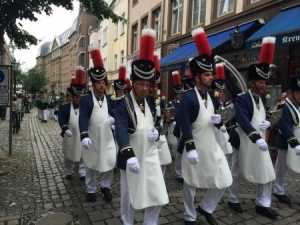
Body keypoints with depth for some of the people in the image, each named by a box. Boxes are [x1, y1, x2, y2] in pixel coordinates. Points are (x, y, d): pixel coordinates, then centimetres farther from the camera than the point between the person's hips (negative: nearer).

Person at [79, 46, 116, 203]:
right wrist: (84, 136, -32)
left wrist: (113, 119, -12)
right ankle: (91, 190, 29)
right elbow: (83, 119, -19)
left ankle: (105, 187, 28)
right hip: (92, 138, -3)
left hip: (107, 138, 3)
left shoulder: (110, 100, 5)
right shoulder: (86, 100, -9)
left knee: (111, 163, 4)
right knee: (91, 165, 12)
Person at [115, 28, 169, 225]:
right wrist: (129, 156, -42)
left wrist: (157, 132, -10)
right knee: (129, 195, 15)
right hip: (131, 156, -4)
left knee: (158, 196, 7)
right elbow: (121, 131, -29)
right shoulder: (123, 104, -16)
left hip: (150, 155, 5)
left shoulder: (151, 101, 3)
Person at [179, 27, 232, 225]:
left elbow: (218, 123, 15)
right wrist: (190, 149, -25)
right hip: (194, 147, -6)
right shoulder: (187, 97, -13)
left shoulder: (213, 98, 9)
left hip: (212, 146, 7)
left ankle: (206, 208, 34)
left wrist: (219, 120, -8)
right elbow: (185, 125, -20)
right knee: (191, 184, 10)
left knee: (224, 182, 10)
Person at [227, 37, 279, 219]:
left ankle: (263, 205, 24)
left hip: (260, 141, 8)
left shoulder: (262, 99, 10)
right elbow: (243, 122, -26)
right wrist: (257, 139, -34)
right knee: (237, 172, 9)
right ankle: (233, 200, 27)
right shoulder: (242, 99, -16)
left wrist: (268, 123, -6)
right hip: (244, 142, -7)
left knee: (267, 174, 10)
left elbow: (264, 117, 18)